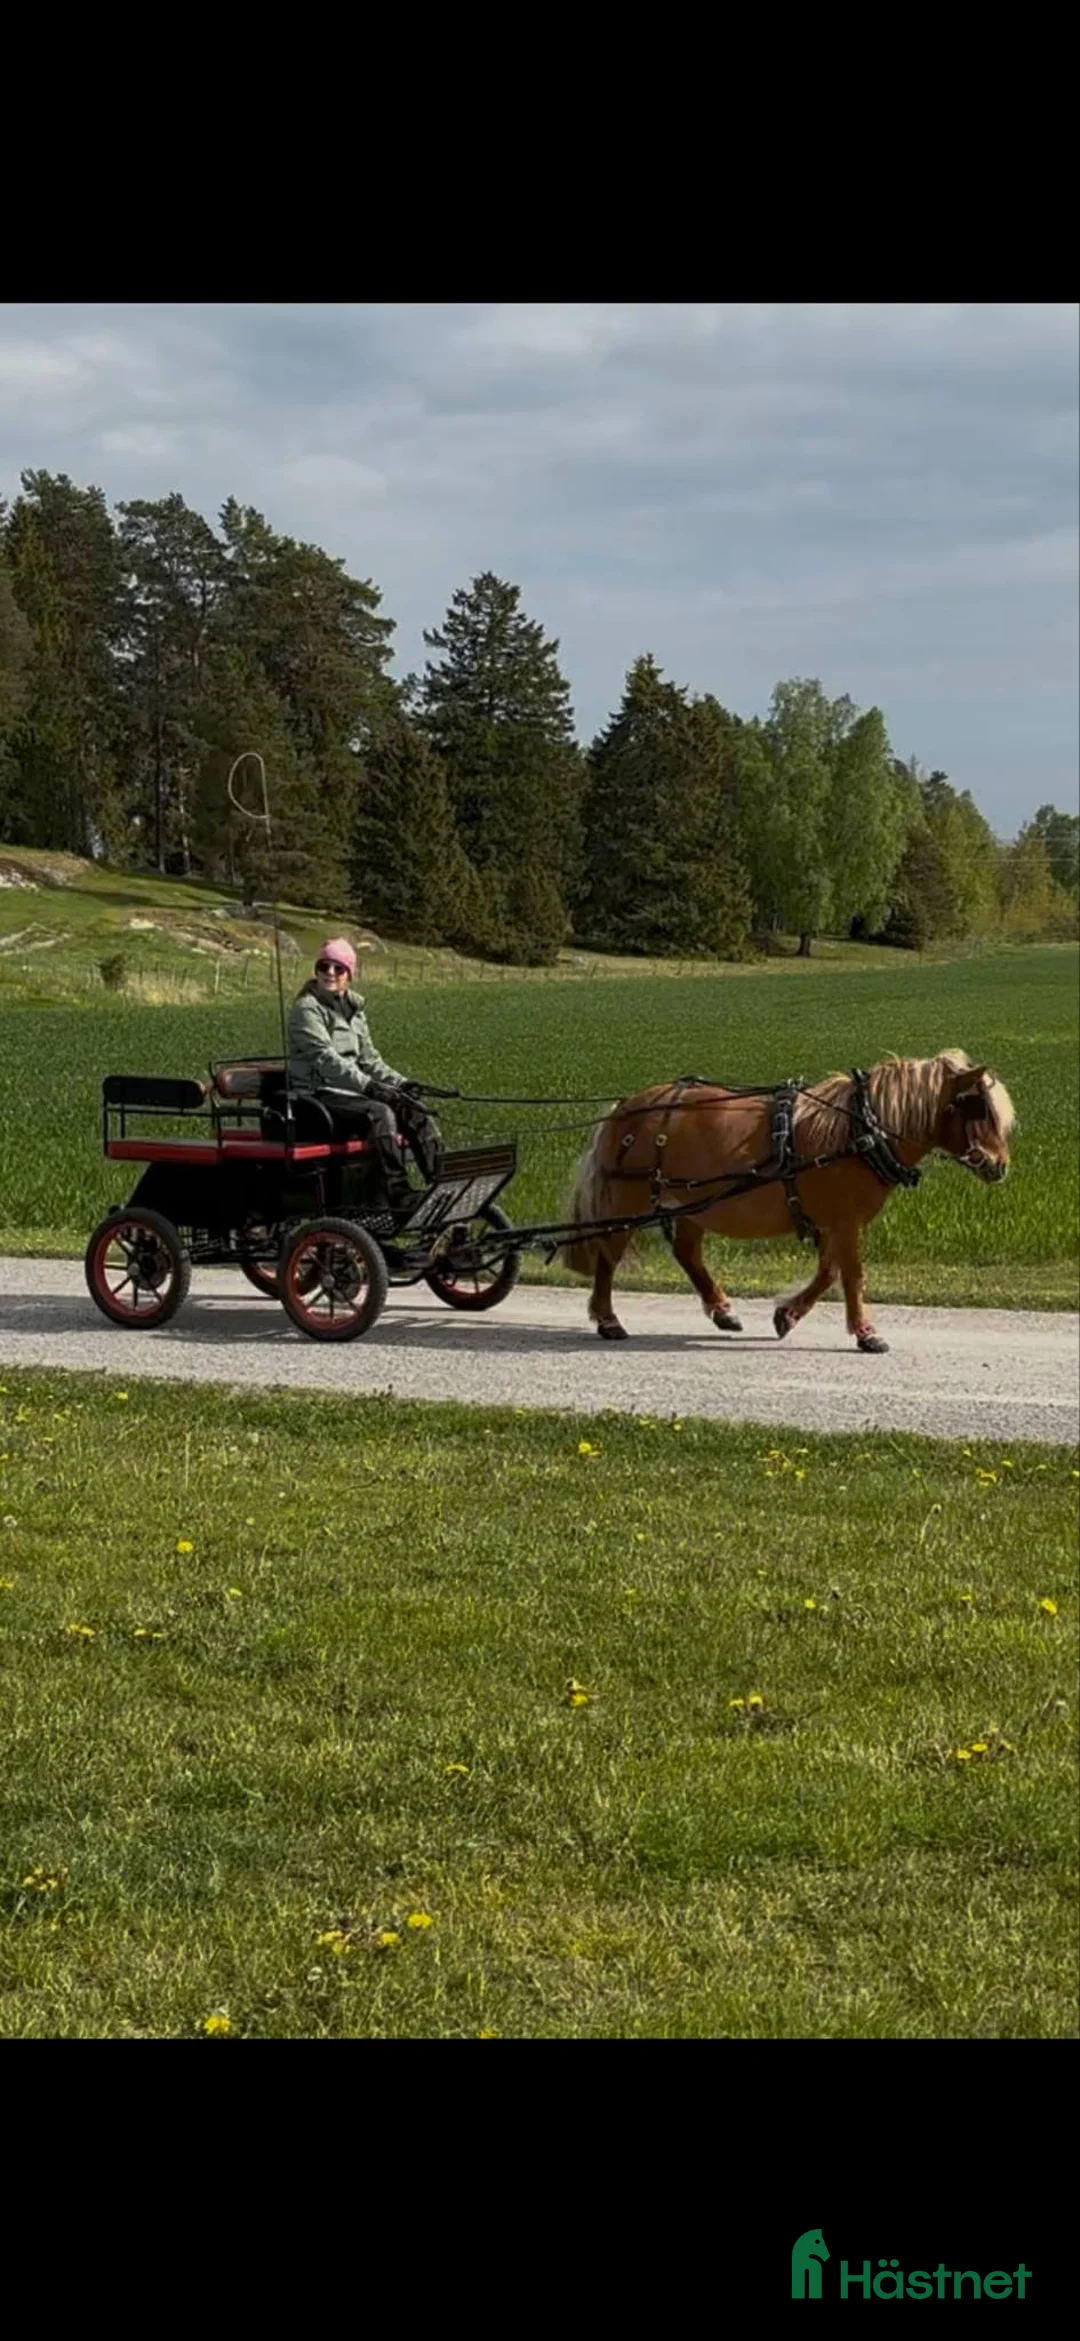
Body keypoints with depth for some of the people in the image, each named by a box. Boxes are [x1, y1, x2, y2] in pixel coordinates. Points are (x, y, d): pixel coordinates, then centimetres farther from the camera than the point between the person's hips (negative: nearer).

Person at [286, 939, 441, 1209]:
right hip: (317, 1096, -8)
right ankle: (399, 1196, -37)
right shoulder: (306, 1009, -8)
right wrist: (368, 1085, -29)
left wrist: (400, 1083, 0)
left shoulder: (353, 1009, 17)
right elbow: (326, 1058, -19)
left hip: (350, 1092, 8)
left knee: (415, 1112, -12)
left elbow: (369, 1058, 17)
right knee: (380, 1113, -32)